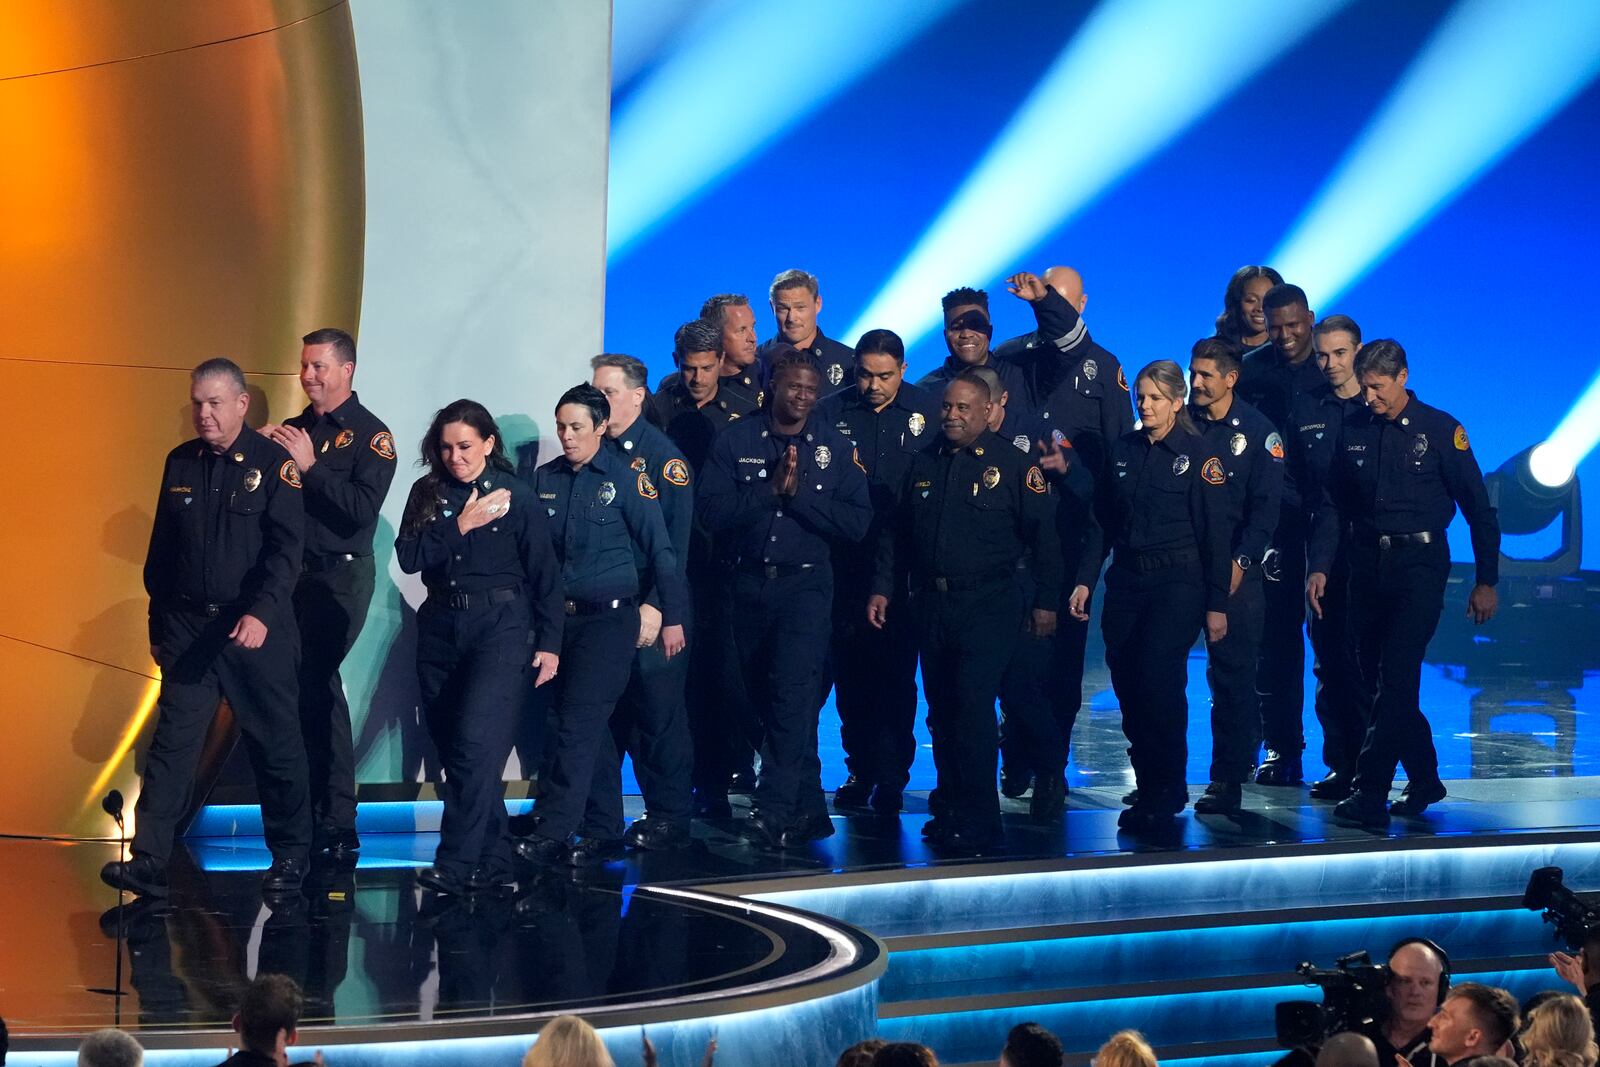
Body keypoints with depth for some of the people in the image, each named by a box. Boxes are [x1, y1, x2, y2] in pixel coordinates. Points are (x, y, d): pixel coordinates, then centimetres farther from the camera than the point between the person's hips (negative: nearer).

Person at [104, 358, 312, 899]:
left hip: (258, 627, -3)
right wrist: (157, 622, 14)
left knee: (277, 746, 6)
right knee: (172, 741, -3)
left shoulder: (273, 462, -7)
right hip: (187, 626, 4)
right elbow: (161, 548, 14)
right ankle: (149, 862, -5)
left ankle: (291, 856, 20)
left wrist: (263, 613, -27)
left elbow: (285, 548, -14)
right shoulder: (180, 462, 7)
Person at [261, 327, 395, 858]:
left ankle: (332, 823, -3)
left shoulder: (370, 435, -7)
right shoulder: (294, 430, 12)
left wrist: (310, 466, -20)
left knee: (311, 688, -10)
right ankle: (335, 820, 15)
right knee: (319, 688, 9)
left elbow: (364, 509, -19)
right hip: (295, 573, 6)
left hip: (340, 575, -6)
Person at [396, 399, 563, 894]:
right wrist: (460, 526, -14)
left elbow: (545, 573, 0)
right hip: (440, 627, 5)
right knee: (450, 747, 7)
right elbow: (408, 557, -4)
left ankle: (456, 865, -18)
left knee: (476, 742, -18)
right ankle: (492, 859, 18)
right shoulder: (427, 494, 7)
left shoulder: (515, 495, -3)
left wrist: (549, 643, -2)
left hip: (500, 627, -5)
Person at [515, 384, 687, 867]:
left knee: (577, 723, -12)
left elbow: (659, 549, -5)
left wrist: (672, 616, -5)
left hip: (609, 617, -5)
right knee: (592, 728, 10)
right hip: (559, 615, 5)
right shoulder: (546, 478, 8)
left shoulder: (627, 477, -6)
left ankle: (552, 831, -14)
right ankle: (604, 831, 16)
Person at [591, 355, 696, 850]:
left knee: (659, 711, -2)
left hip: (651, 607, -5)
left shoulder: (662, 456, -6)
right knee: (621, 711, 8)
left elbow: (675, 540, -11)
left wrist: (655, 605, -18)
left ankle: (669, 819, 4)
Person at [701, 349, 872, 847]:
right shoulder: (736, 441, 4)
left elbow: (857, 523, -5)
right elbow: (713, 511, -6)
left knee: (793, 694, -16)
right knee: (764, 700, 8)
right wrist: (770, 489, -15)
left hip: (805, 585, -3)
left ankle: (777, 811, -19)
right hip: (750, 584, 3)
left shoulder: (836, 447, 3)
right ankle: (809, 808, 19)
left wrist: (799, 493, -14)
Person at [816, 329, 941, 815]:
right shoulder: (830, 412, 5)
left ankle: (890, 776, 3)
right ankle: (860, 770, 16)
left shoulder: (931, 411, 2)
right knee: (850, 672, 5)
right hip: (848, 564, 2)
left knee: (895, 674, -3)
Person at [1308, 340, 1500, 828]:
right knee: (1375, 677, 7)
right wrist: (1319, 565, -3)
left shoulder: (1440, 429, -3)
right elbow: (1332, 505, 10)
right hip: (1367, 565, 5)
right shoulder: (1353, 431, 8)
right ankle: (1424, 780, 23)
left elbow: (1478, 508, -1)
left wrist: (1486, 581, -4)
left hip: (1419, 565, -5)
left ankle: (1370, 792, -16)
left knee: (1396, 678, -13)